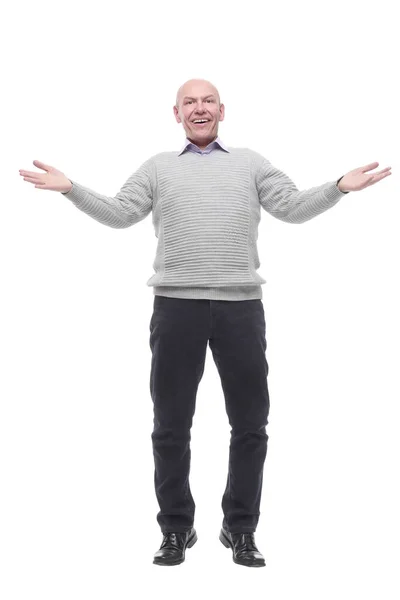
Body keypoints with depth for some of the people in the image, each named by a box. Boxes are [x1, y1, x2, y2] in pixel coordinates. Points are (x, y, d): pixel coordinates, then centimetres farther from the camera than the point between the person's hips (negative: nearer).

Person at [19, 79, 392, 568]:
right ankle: (176, 529, 19)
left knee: (250, 424, 5)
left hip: (241, 306, 1)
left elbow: (293, 208, 7)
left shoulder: (251, 163, 17)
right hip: (176, 305, 0)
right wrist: (71, 189, -5)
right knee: (170, 426, 5)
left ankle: (241, 528, 20)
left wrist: (340, 187, -6)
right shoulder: (158, 167, 16)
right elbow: (119, 214, 6)